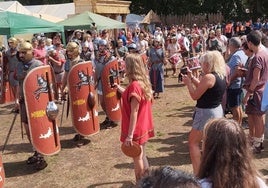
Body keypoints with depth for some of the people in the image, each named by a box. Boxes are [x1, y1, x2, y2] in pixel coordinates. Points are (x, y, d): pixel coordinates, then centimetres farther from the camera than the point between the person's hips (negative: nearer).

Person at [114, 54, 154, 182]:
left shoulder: (134, 85, -23)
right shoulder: (142, 82, 4)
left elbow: (134, 112, -24)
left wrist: (130, 135, -22)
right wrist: (121, 90, 17)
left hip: (136, 130, -9)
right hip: (143, 127, 9)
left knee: (137, 158, 7)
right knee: (141, 155, 21)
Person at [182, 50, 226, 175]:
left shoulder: (208, 77, -23)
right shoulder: (221, 76, 5)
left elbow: (195, 95, -17)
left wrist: (188, 82, -4)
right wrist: (192, 78, 10)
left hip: (206, 113, -9)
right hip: (217, 111, 9)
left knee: (193, 142, 2)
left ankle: (197, 173, 3)